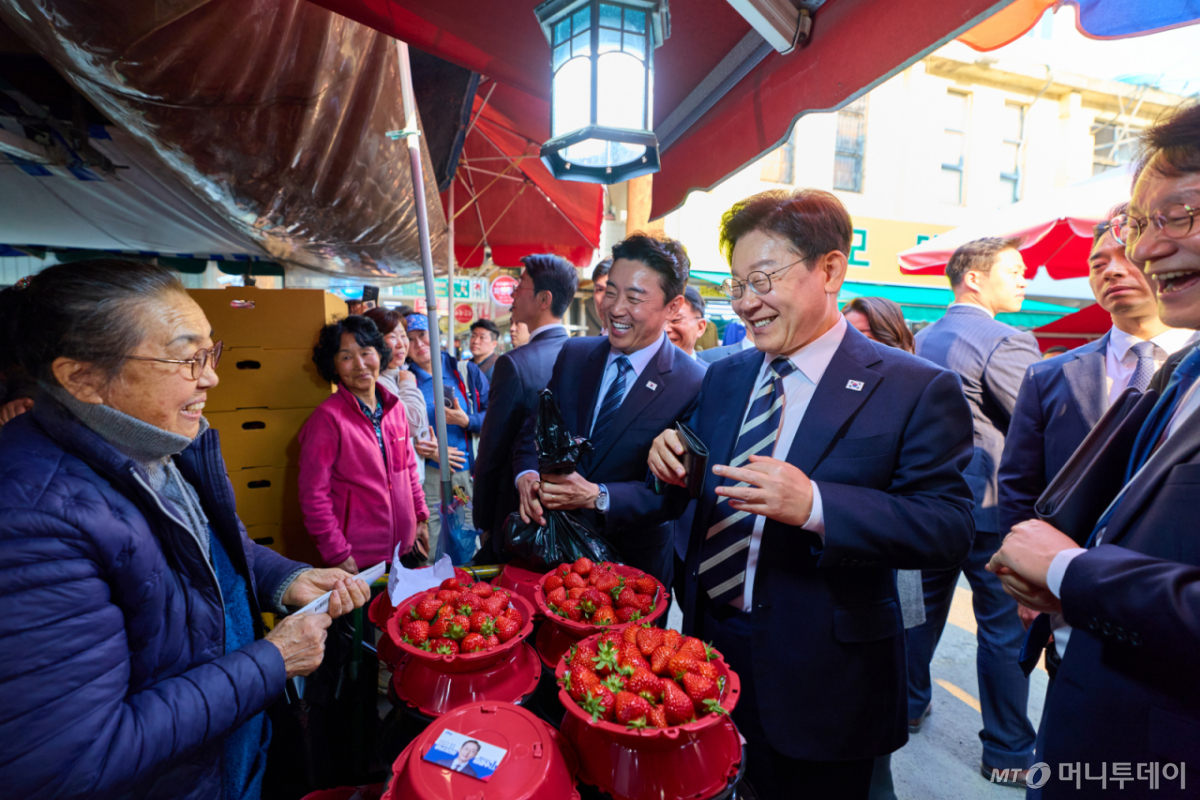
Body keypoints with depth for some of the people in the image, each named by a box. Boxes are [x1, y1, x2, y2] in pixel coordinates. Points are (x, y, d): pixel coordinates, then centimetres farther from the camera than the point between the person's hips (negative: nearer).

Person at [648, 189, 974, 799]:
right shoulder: (723, 377, 5)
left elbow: (950, 528, -17)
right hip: (708, 643, 5)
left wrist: (814, 506, -31)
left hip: (819, 679, -4)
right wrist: (671, 466, -12)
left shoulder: (916, 389, -12)